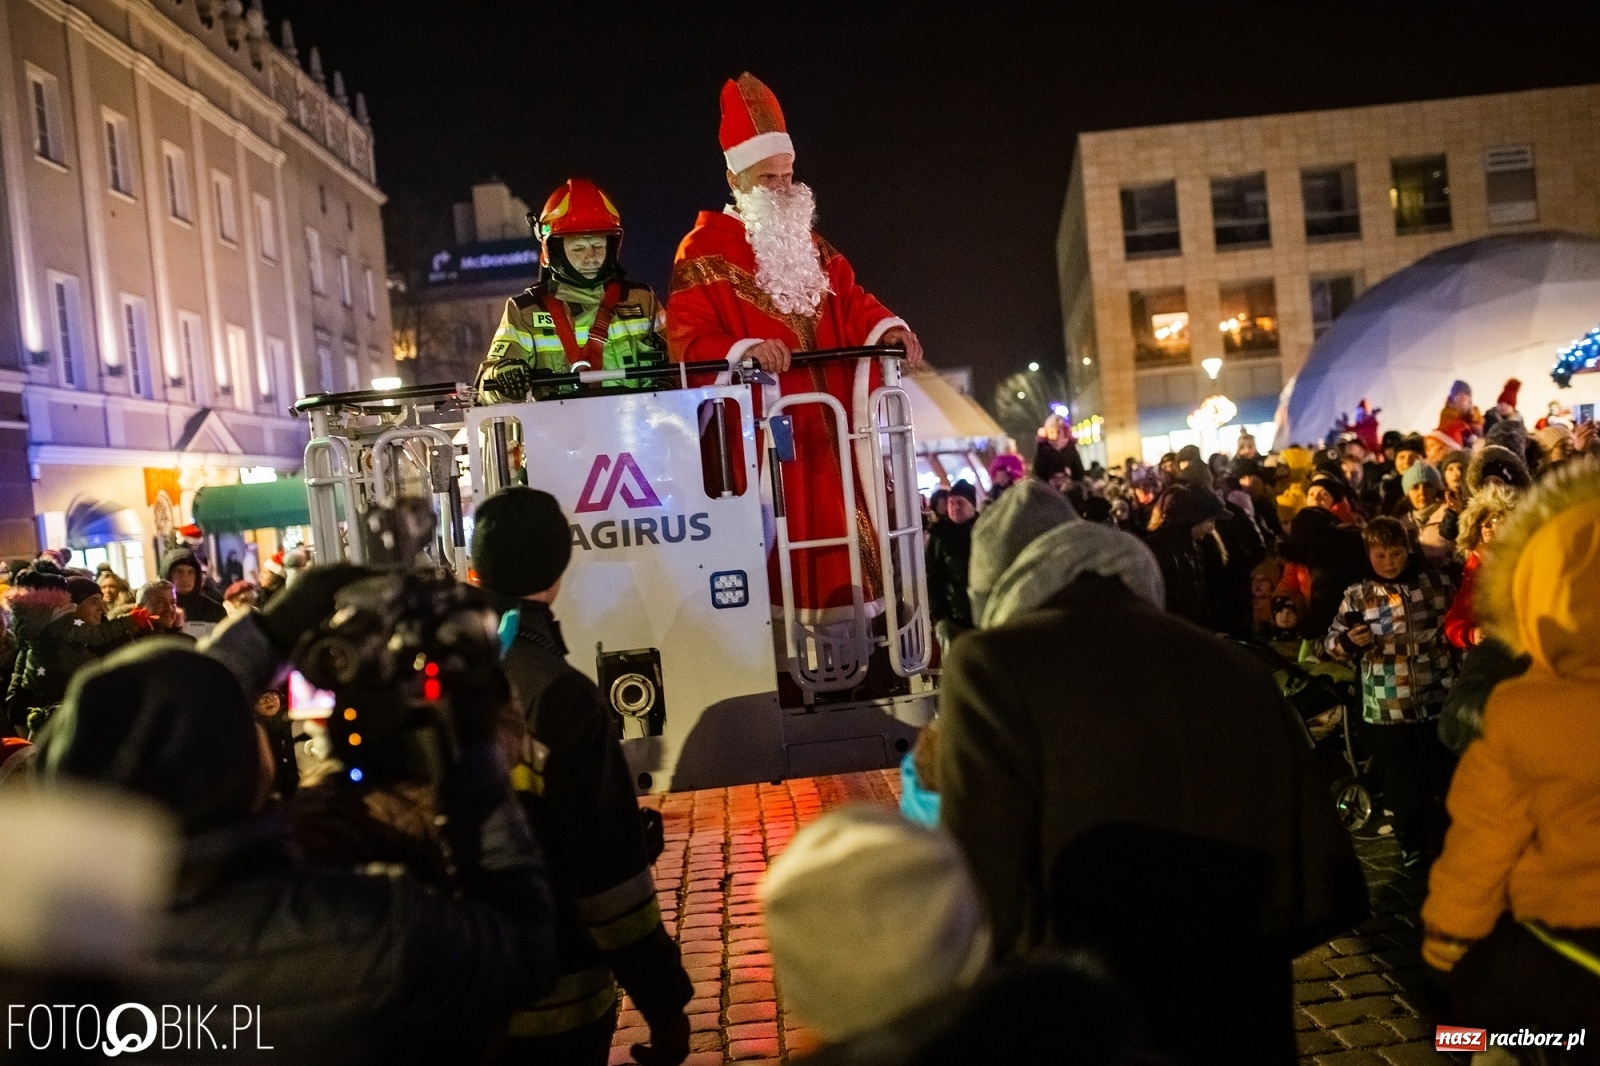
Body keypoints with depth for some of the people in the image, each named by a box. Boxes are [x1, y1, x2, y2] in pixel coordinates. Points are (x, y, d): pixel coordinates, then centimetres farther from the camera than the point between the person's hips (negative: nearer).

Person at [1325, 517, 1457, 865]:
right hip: (1386, 709, 0)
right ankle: (1412, 844, 33)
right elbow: (1331, 642, -2)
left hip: (1436, 700, 1)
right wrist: (1350, 641, -21)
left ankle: (1443, 844, 31)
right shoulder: (1356, 595, -4)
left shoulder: (1435, 584, -2)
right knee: (1401, 781, 13)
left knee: (1442, 775, 12)